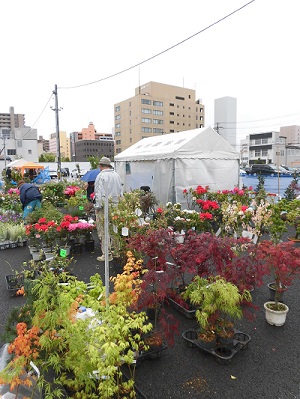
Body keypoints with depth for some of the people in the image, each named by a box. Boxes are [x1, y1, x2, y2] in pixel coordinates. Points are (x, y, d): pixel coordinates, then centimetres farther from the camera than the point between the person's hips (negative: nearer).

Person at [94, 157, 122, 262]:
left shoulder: (101, 176, -9)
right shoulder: (117, 175, 11)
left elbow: (99, 193, -12)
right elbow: (121, 192, 16)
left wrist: (97, 207, -5)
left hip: (104, 207, -7)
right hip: (115, 206, 7)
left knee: (103, 231, 0)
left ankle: (107, 254, 3)